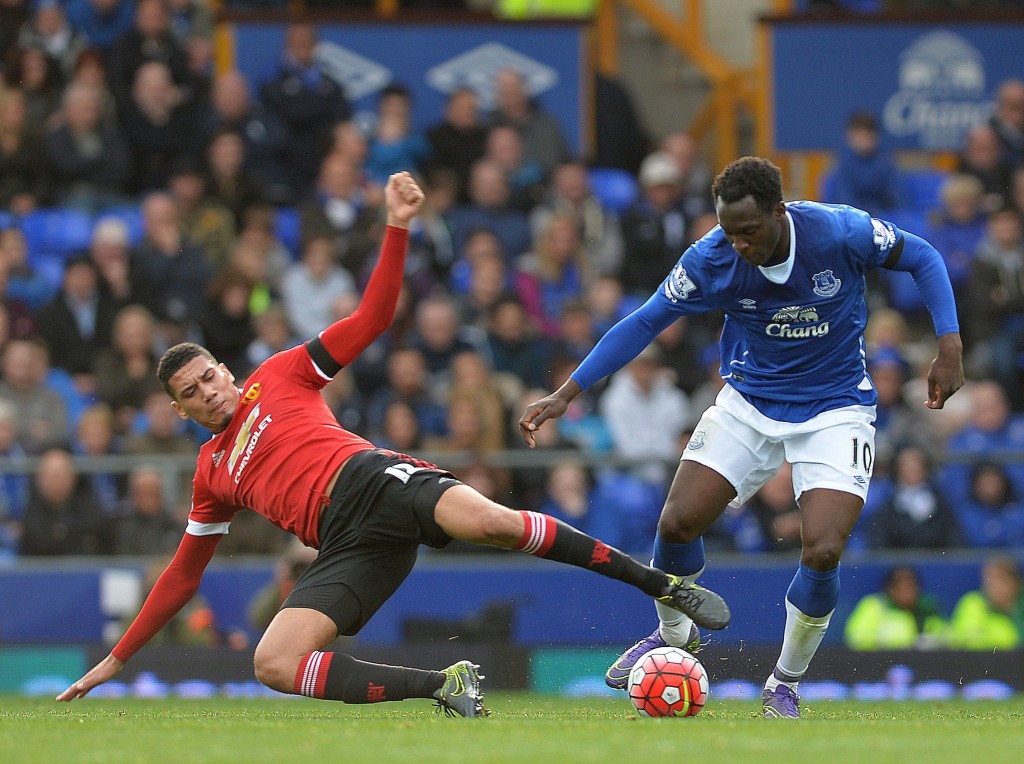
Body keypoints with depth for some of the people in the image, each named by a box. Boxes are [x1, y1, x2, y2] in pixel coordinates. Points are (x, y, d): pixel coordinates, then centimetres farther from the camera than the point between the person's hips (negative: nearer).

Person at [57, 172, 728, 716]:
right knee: (273, 664, -23)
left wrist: (397, 227, 2)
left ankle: (666, 586, -28)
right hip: (346, 543, 4)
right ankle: (444, 685, -20)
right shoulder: (213, 473, 28)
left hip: (370, 479, -3)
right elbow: (184, 574, 34)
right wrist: (117, 658, 33)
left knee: (491, 521, -34)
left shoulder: (280, 375, 20)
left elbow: (373, 318, 15)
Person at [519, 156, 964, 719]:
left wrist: (949, 345, -15)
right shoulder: (711, 259, -18)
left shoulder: (841, 233, -24)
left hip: (834, 409, -2)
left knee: (822, 552, -19)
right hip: (749, 402, 2)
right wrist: (567, 392, -11)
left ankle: (785, 686, 7)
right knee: (677, 524, -9)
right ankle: (673, 635, 25)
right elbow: (644, 323, -6)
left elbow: (922, 258, -6)